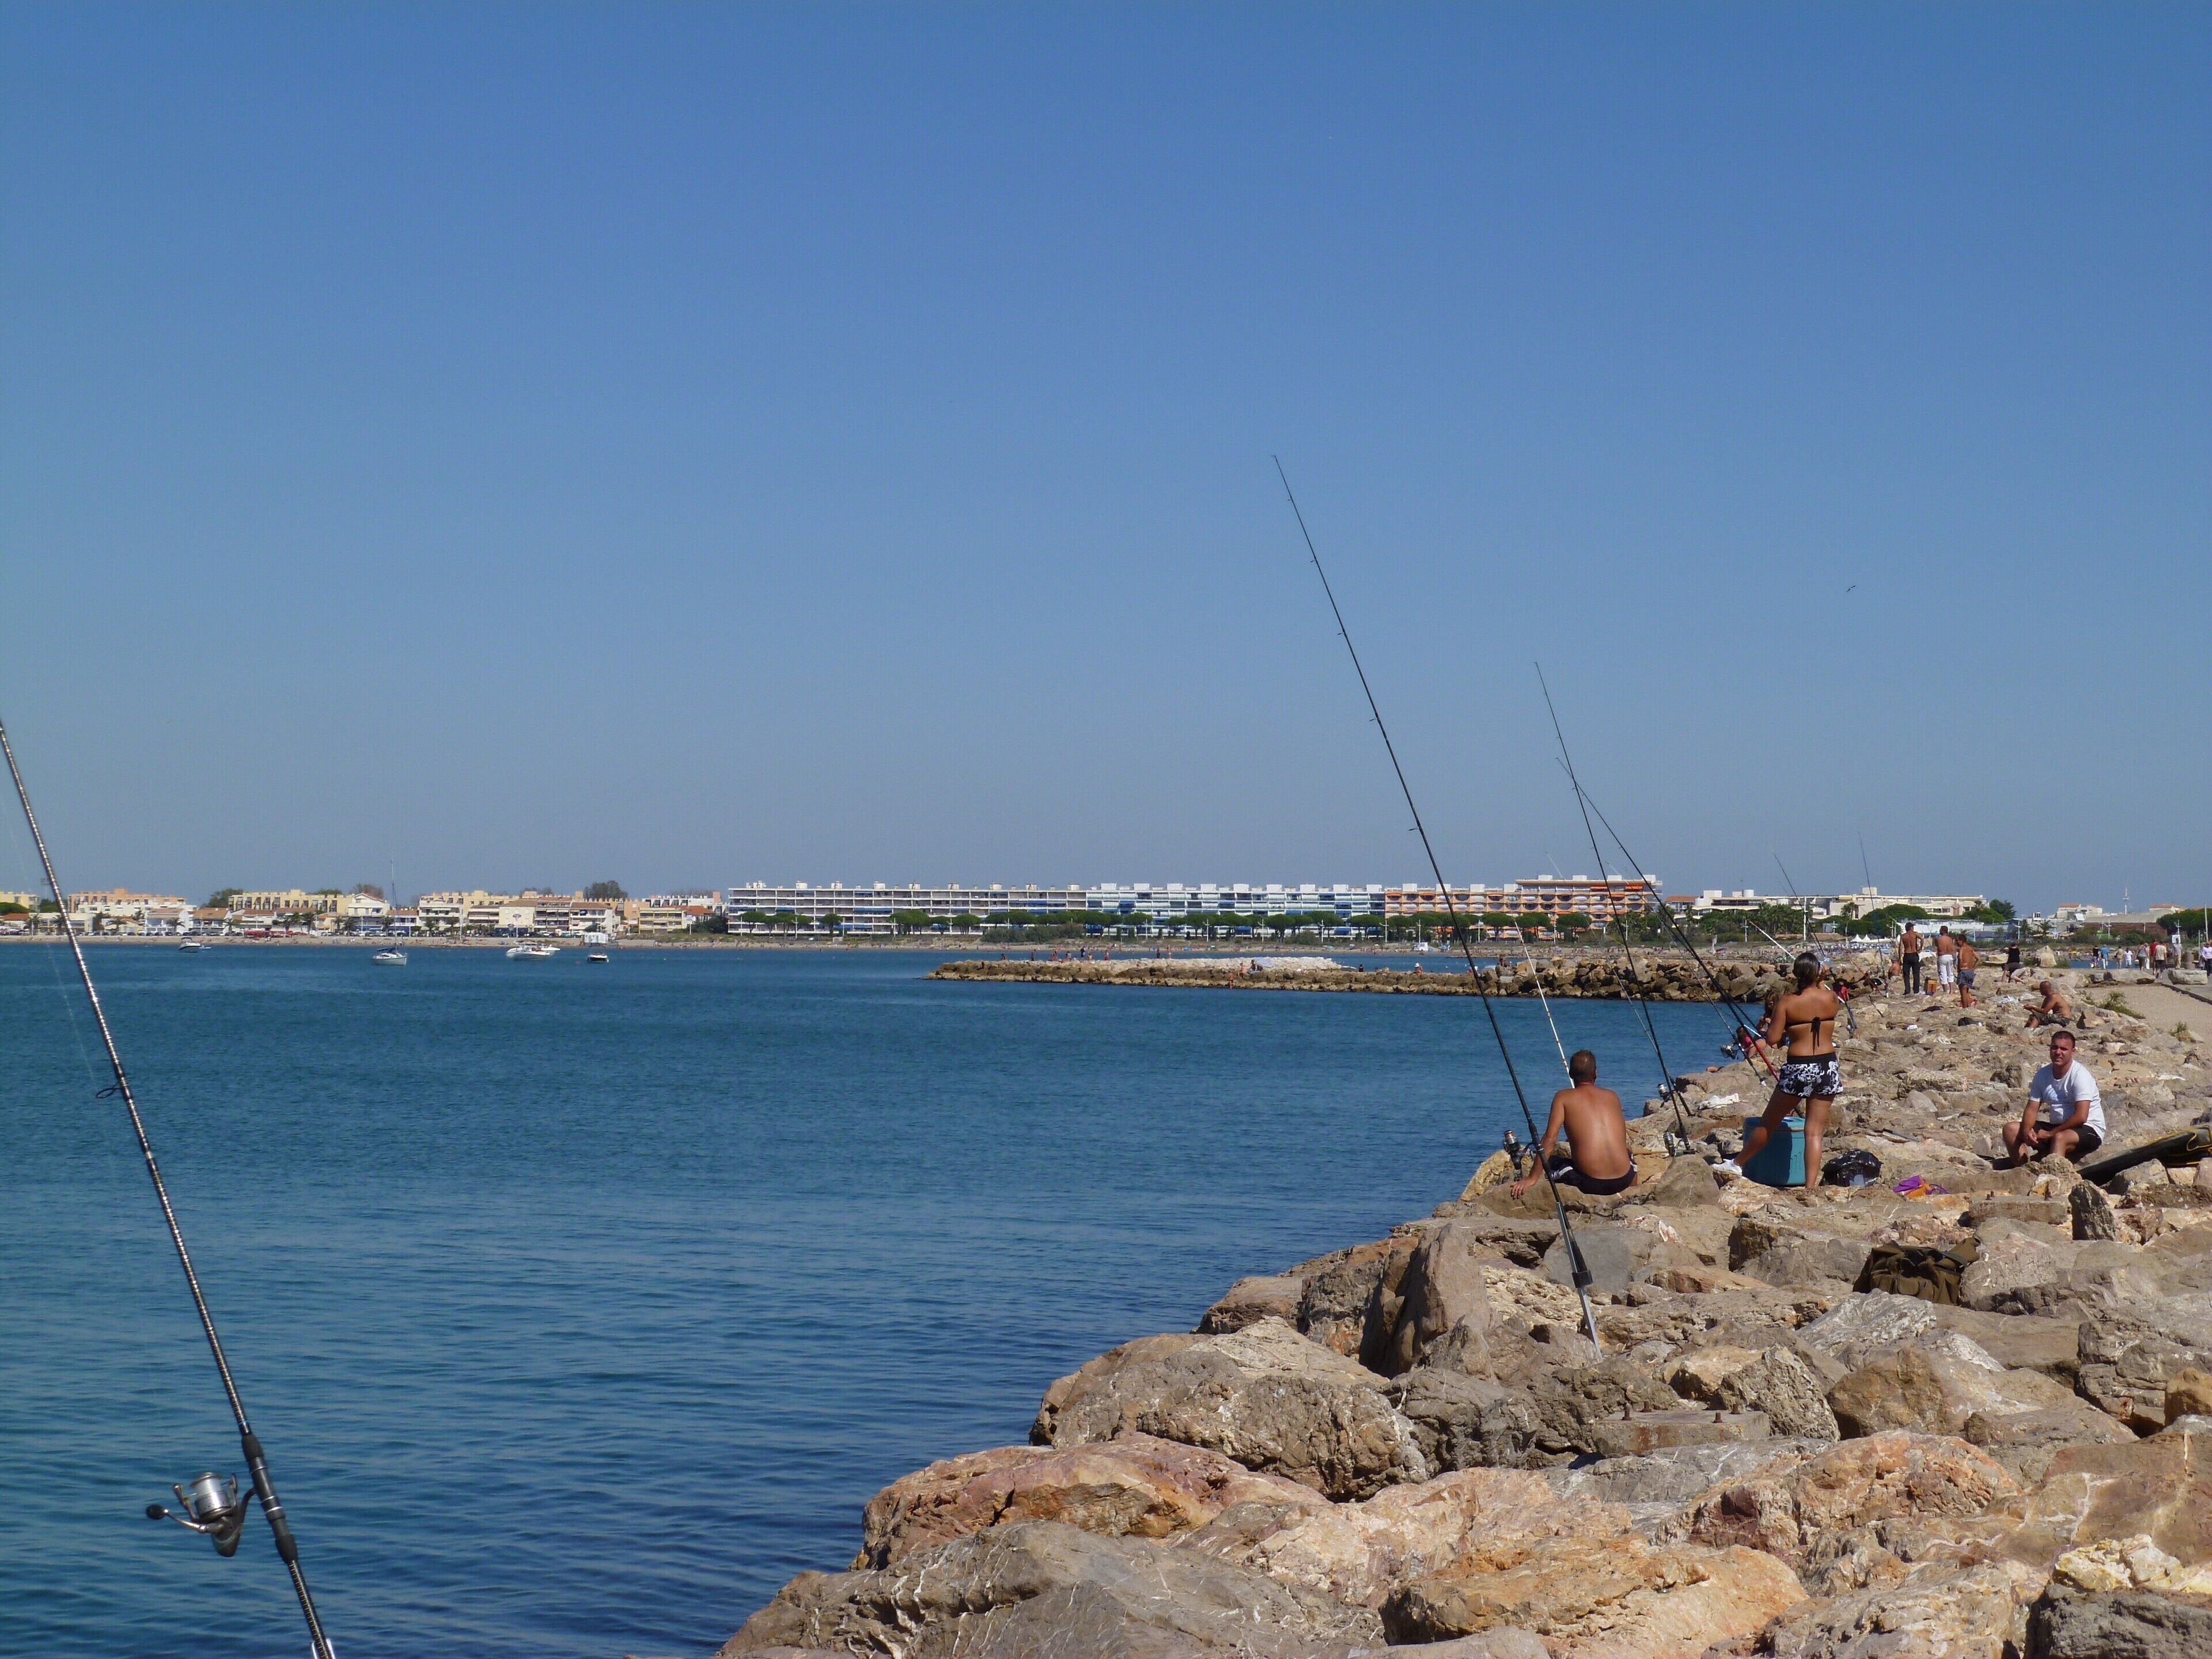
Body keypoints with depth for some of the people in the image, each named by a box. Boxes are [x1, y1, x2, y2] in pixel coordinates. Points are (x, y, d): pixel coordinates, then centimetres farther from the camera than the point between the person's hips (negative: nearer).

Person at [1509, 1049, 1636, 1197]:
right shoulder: (1612, 1096, 15)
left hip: (1591, 1183, -3)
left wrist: (1532, 1179, -4)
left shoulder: (1564, 1097, 5)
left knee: (1551, 1164, 24)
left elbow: (1550, 1139, -5)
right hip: (1624, 1180, 3)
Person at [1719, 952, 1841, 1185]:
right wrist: (1821, 982, 32)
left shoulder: (1787, 1003, -7)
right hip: (1828, 1068, 2)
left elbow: (1773, 1038, -10)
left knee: (1769, 1123, 12)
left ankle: (1737, 1164, 28)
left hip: (1798, 1069, -2)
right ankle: (1811, 1185, -3)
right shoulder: (1830, 999, 0)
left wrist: (1771, 1022, 9)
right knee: (1815, 1131, 2)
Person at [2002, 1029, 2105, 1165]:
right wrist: (2026, 1131, -18)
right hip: (2057, 1127, 7)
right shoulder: (2043, 1075, 3)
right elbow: (2032, 1109, 4)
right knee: (2011, 1129, -4)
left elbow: (2081, 1117, -24)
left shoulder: (2080, 1076, -16)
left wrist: (2050, 1134, -20)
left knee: (2060, 1138, -39)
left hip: (2089, 1130, -7)